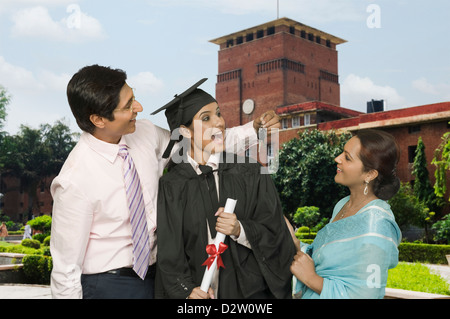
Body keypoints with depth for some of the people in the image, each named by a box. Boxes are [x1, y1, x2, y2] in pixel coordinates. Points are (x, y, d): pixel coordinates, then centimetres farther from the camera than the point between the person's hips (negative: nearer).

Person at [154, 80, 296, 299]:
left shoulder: (250, 173, -6)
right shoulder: (172, 186, -6)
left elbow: (274, 234, -6)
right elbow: (169, 252, -5)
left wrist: (240, 230, -22)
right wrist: (186, 290, -17)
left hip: (250, 289, 1)